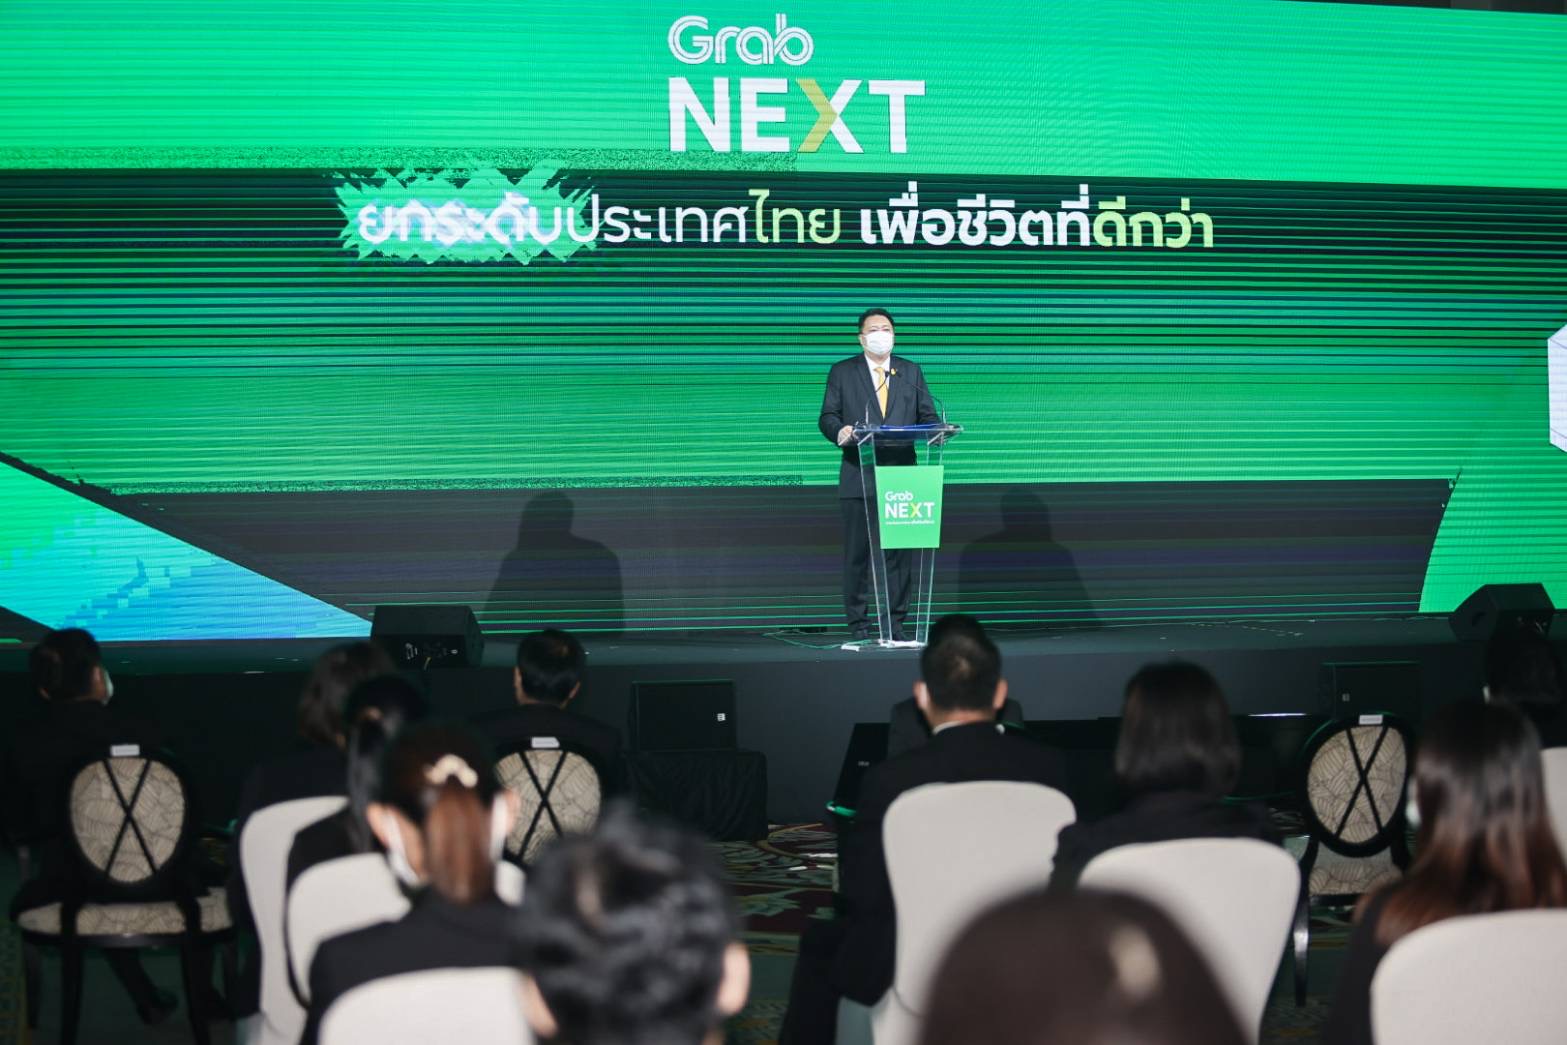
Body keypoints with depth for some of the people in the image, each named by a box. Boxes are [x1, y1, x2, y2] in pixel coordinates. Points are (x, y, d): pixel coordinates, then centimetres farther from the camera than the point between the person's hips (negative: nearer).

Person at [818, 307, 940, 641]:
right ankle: (858, 622, 7)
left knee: (899, 549, 1)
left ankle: (896, 621, 8)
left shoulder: (911, 372, 14)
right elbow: (827, 417, 1)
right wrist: (839, 432, -21)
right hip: (858, 475, -2)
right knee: (857, 551, 0)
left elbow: (928, 416, 10)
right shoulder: (842, 372, 8)